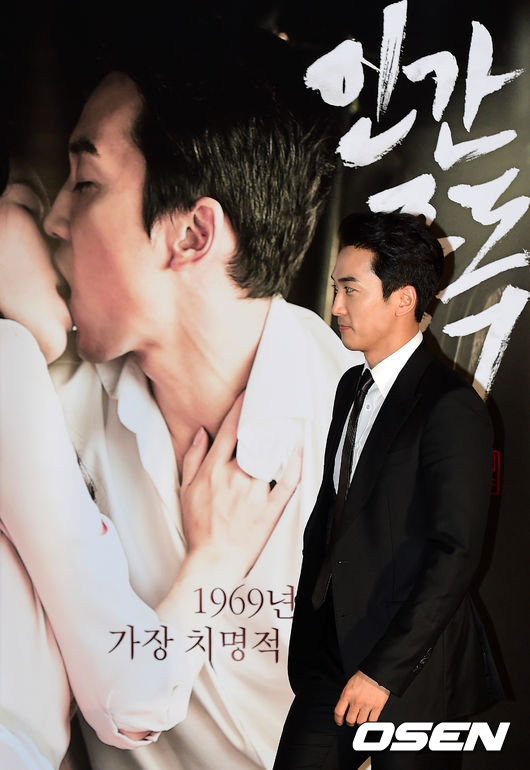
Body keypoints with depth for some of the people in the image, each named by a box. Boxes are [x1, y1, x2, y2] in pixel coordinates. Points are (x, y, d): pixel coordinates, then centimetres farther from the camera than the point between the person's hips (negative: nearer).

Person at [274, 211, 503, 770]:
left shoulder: (451, 409, -16)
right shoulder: (352, 387, 10)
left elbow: (455, 554, -20)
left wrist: (384, 671, -19)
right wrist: (308, 615, 13)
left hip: (410, 675, -7)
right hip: (331, 650, 7)